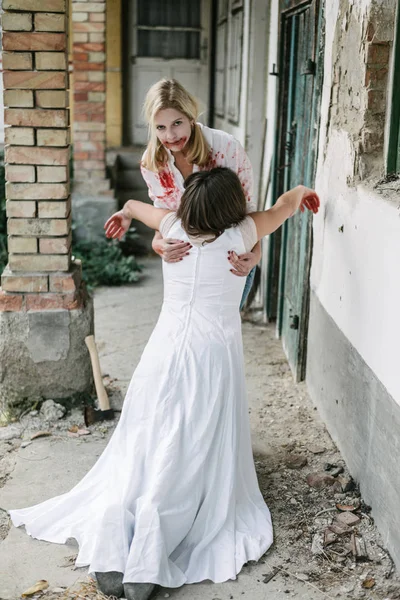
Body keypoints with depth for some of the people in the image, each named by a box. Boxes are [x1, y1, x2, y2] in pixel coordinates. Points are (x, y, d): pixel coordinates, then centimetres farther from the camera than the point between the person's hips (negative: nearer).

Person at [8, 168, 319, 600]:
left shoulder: (174, 226, 5)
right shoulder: (239, 235, -3)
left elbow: (133, 205, 29)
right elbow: (285, 205, 17)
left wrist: (126, 212, 52)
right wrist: (300, 193, 39)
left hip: (165, 352, 3)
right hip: (213, 355, -3)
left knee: (139, 454, 6)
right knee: (187, 464, -3)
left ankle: (109, 553, -10)